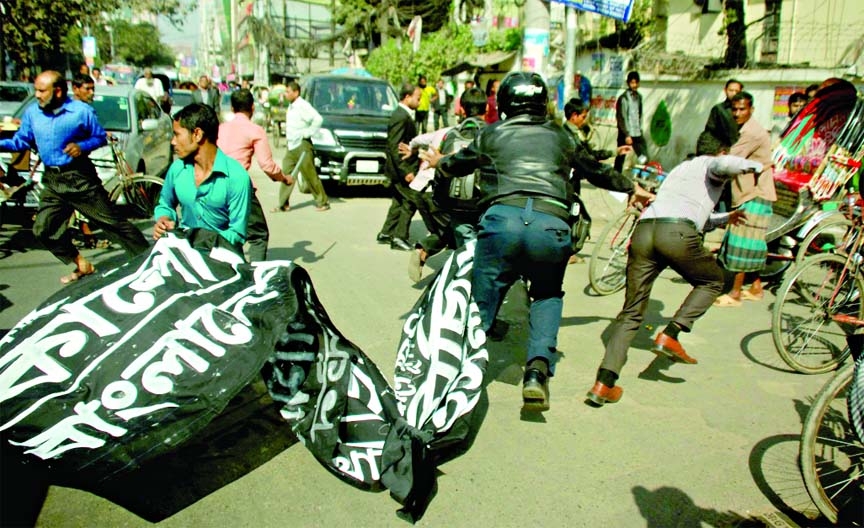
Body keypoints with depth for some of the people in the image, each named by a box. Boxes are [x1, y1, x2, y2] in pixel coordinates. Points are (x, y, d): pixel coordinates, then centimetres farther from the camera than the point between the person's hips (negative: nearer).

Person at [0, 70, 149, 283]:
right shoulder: (32, 113, 3)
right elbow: (21, 141, 11)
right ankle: (83, 266, 21)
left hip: (80, 178, -5)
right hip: (52, 180, 6)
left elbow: (101, 137, -1)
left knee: (112, 222, -5)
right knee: (43, 229, 6)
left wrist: (82, 146, -19)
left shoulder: (82, 111, -9)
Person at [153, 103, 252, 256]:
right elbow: (165, 205, 24)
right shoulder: (177, 169, 6)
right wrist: (164, 220, 2)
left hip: (221, 249, -4)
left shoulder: (237, 177, -10)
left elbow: (237, 233, -9)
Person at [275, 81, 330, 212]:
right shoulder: (291, 106, 15)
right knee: (286, 174, 5)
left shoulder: (303, 106, -14)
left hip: (302, 145, -9)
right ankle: (283, 204, 9)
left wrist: (307, 133, -21)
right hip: (291, 146, 9)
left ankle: (322, 202, 10)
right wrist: (288, 138, 17)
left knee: (310, 175, -2)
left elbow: (318, 119, -25)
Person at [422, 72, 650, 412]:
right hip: (553, 224, 2)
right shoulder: (560, 136, 27)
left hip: (503, 219, -1)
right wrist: (630, 186, 57)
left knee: (480, 306, 9)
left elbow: (459, 163, 39)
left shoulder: (491, 135, 23)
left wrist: (437, 162, 62)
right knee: (547, 296, 24)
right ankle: (538, 369, 7)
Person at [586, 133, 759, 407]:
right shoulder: (713, 164, 20)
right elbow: (725, 165, -6)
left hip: (643, 230, 6)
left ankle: (603, 384, -2)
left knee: (631, 312, 9)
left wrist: (725, 218, 61)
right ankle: (670, 335, 5)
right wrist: (754, 165, 13)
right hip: (677, 233, -6)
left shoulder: (680, 168, 41)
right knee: (712, 281, 24)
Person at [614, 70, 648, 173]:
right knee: (620, 158, 2)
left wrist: (640, 129, 14)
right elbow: (621, 117, -13)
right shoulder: (624, 97, -10)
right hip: (625, 134, -6)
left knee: (644, 158, 1)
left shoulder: (639, 96, 11)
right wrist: (627, 135, -16)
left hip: (637, 134, 6)